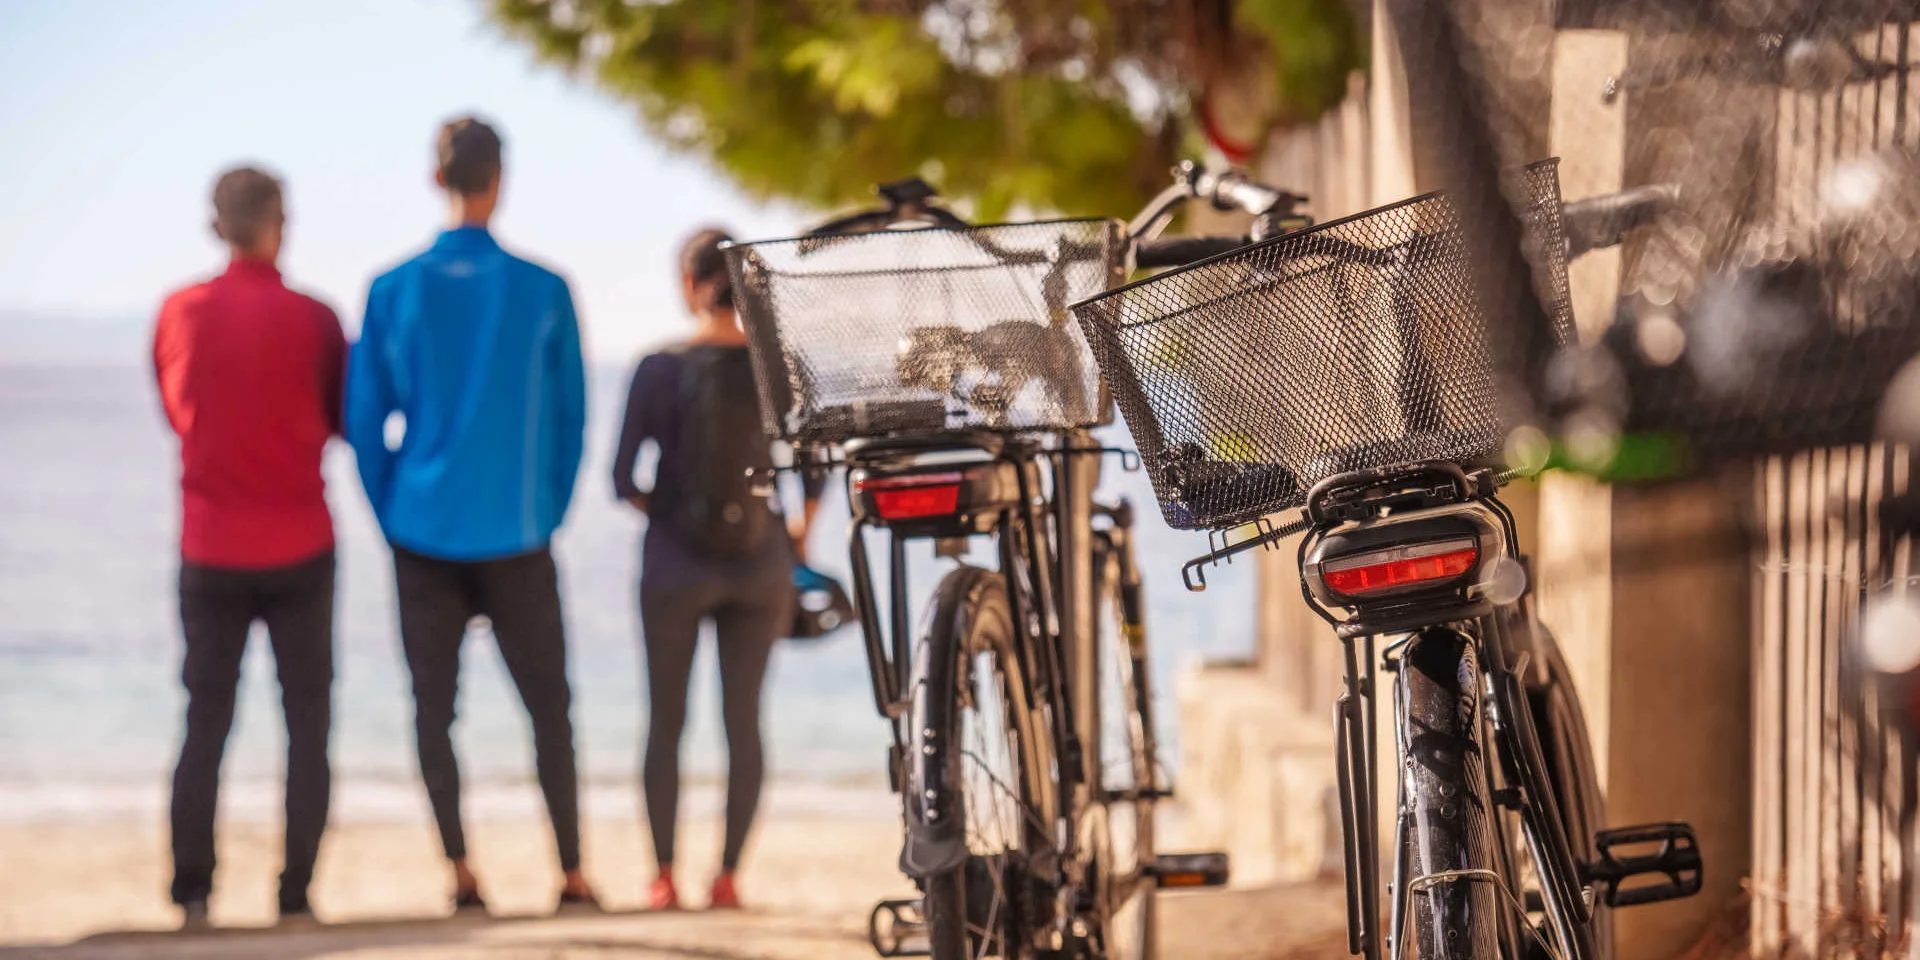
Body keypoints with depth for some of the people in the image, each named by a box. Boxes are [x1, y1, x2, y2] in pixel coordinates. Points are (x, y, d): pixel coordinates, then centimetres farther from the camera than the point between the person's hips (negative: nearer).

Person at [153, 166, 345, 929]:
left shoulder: (180, 315, -3)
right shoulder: (312, 320, -9)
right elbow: (346, 421, 1)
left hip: (210, 546, 2)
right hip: (298, 547, -2)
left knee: (205, 720, 8)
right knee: (308, 721, 6)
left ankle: (191, 891, 1)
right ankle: (296, 894, 1)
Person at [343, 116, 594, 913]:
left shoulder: (393, 293, -3)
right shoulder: (543, 292, -4)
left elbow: (365, 420, 0)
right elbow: (570, 419, 1)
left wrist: (393, 516, 11)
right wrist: (548, 513, 11)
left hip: (424, 528, 1)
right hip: (516, 534, 0)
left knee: (434, 706, 7)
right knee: (548, 705, 8)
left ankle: (459, 870, 2)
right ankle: (571, 873, 9)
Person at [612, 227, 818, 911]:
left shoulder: (662, 369, -10)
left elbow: (623, 477, -7)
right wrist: (799, 533, 19)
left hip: (677, 566, -2)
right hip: (759, 569, 2)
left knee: (665, 720, 9)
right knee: (744, 721, 8)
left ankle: (664, 876, 9)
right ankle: (728, 874, 6)